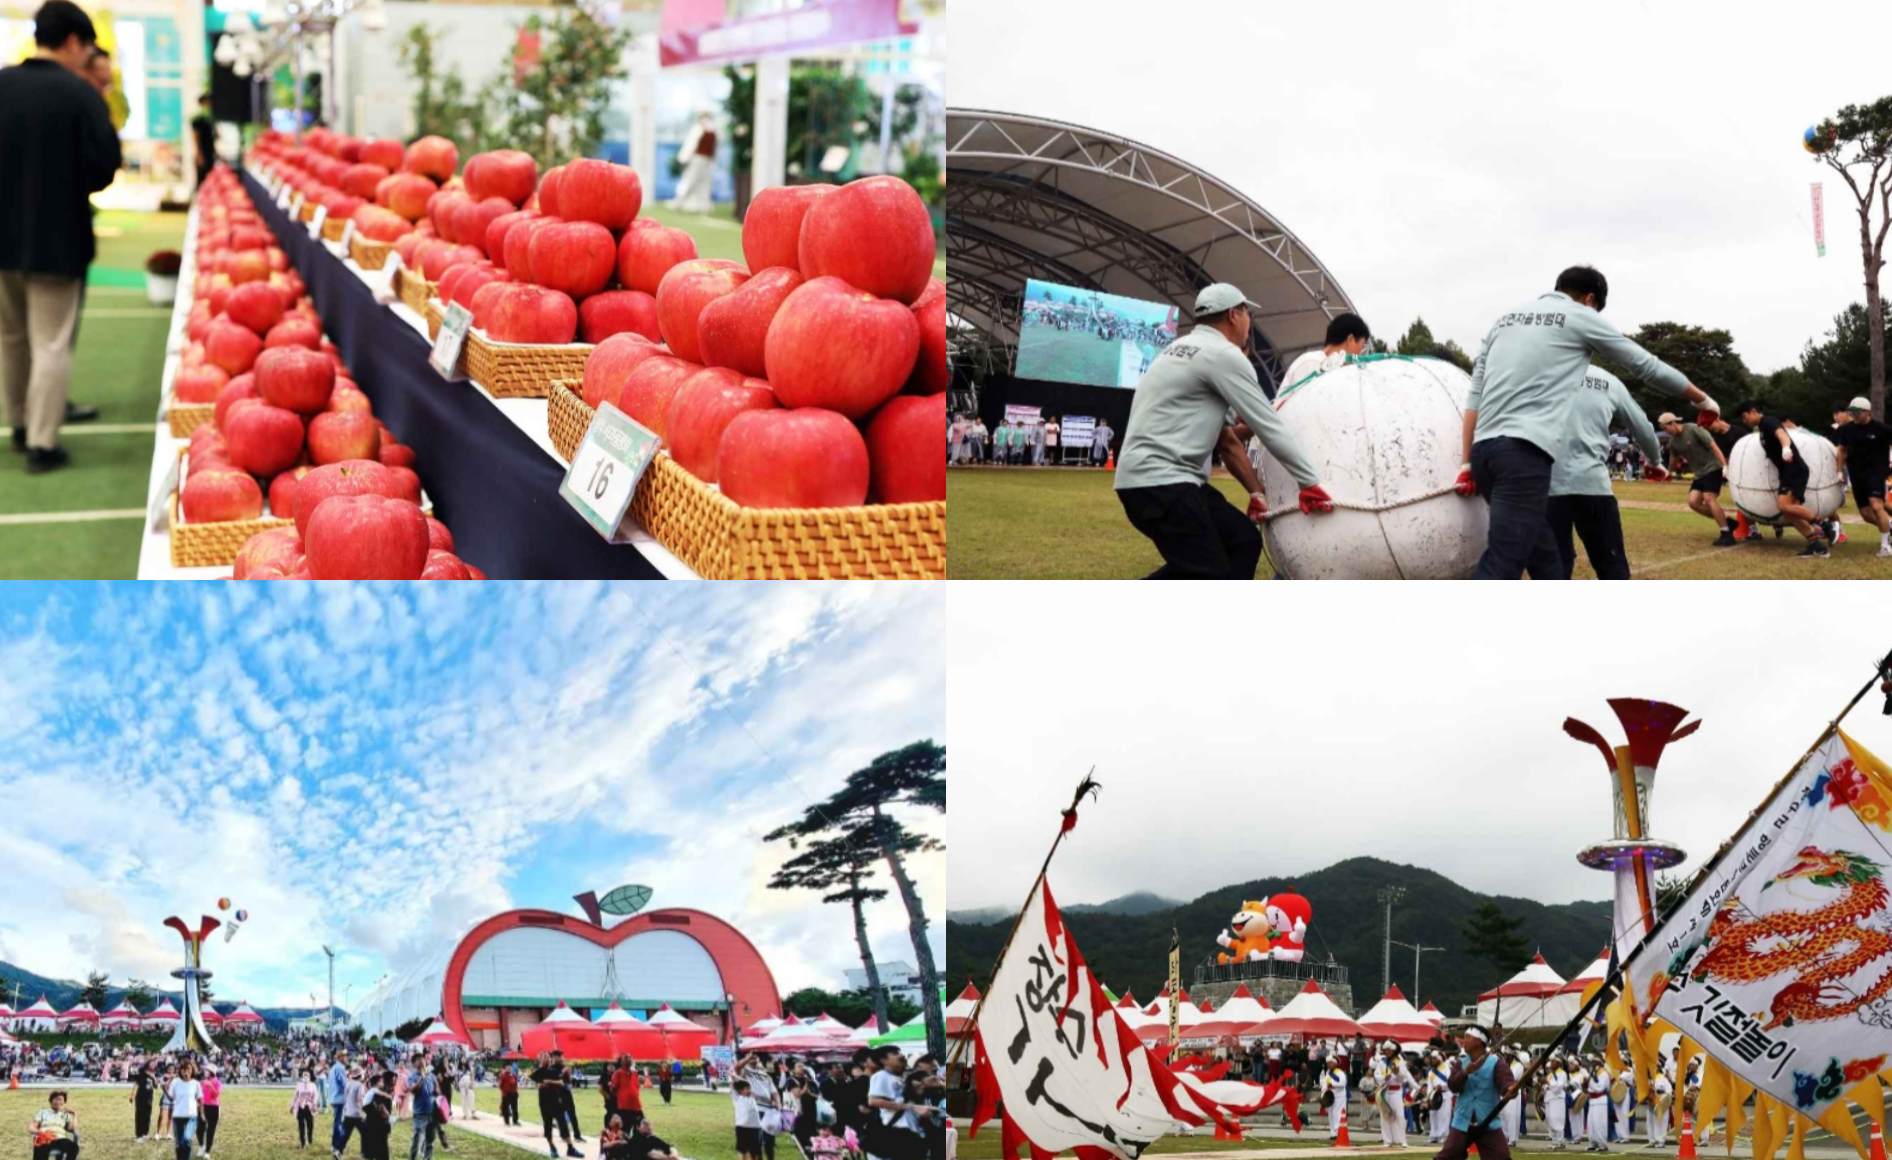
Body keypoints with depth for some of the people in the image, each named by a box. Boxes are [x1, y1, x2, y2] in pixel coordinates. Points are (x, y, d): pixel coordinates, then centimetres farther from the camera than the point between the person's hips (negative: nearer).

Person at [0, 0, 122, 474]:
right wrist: (75, 186, 3)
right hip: (56, 238, -4)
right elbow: (103, 166, -17)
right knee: (50, 343, 2)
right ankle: (42, 443, 2)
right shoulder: (80, 94, -16)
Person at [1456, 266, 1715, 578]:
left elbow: (1475, 394, 18)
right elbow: (1648, 366, 19)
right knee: (1499, 567, -16)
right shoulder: (1581, 317, 9)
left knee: (1545, 563, 15)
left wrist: (1468, 462, 16)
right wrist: (1702, 400, 33)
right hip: (1523, 453, -7)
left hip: (1485, 449, 7)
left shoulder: (1506, 320, 25)